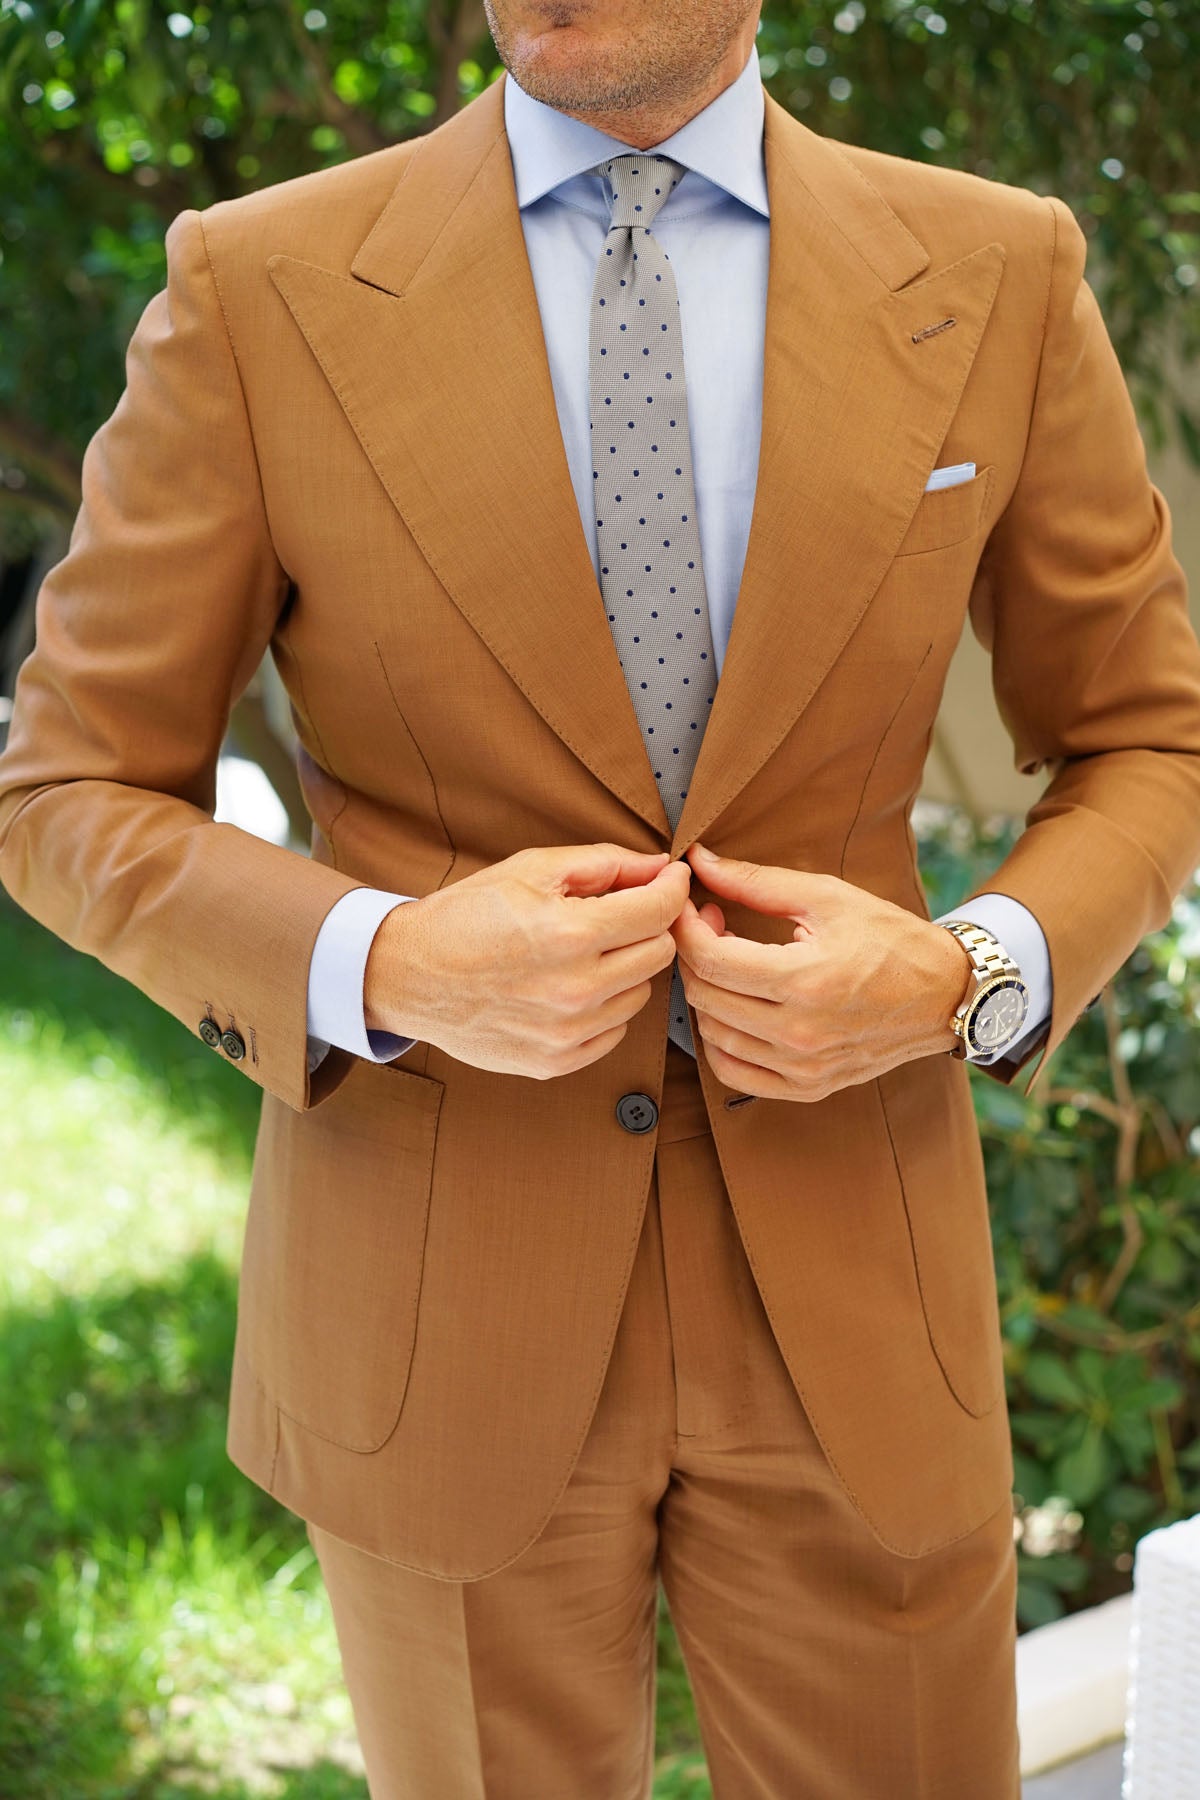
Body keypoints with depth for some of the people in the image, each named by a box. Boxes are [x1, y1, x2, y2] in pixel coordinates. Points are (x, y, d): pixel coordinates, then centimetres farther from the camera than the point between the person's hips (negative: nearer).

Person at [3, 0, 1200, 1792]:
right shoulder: (260, 288, -8)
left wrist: (967, 980, -14)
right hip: (439, 1311, -1)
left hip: (849, 1299, 2)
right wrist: (384, 968, -21)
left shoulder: (999, 277, -3)